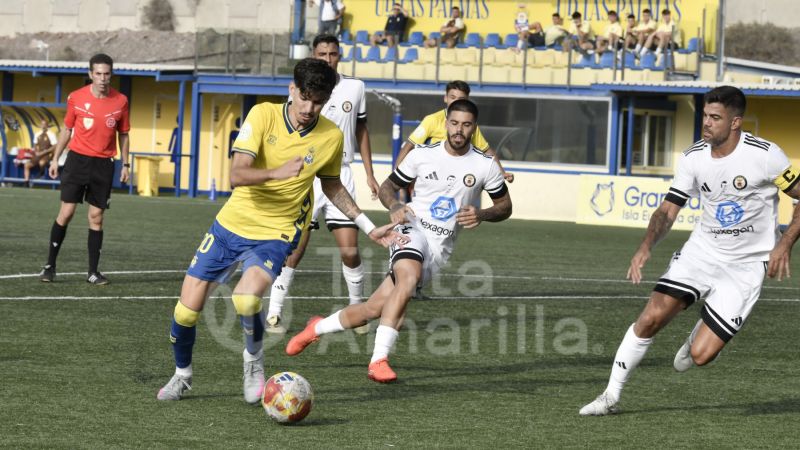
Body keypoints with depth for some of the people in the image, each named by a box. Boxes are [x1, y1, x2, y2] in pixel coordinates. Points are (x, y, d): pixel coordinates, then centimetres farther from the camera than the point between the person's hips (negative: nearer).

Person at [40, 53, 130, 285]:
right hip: (78, 159, -1)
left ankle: (93, 271, 6)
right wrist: (55, 158, 7)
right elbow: (67, 129, 9)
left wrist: (125, 165, 5)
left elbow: (123, 135, 10)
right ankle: (50, 265, 5)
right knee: (66, 212, -4)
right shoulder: (76, 98, -2)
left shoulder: (120, 101, 0)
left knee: (96, 217, 1)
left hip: (104, 165, 1)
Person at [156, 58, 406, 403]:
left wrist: (369, 228, 15)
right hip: (231, 223, 1)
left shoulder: (331, 138, -6)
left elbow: (332, 186, 14)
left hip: (276, 235, -1)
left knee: (246, 299, -30)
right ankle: (182, 374, 30)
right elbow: (237, 175, -21)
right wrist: (277, 172, -39)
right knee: (186, 310, 0)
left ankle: (254, 361, 0)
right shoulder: (263, 115, -12)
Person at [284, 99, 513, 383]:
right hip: (412, 229, -2)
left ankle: (318, 327, 24)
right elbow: (387, 187, 14)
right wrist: (394, 207, -9)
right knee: (408, 279, -36)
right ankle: (379, 360, -34)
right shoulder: (422, 156, 2)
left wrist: (482, 214, -10)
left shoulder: (485, 166, 2)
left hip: (439, 249, 2)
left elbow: (505, 206, 12)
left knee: (374, 308, -2)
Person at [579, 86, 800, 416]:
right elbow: (668, 210, 1)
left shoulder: (765, 155, -16)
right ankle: (611, 397, 2)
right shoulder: (694, 158, -3)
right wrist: (646, 247, -16)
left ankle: (700, 336, 28)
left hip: (745, 265, -3)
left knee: (701, 355, -12)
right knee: (651, 317, -15)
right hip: (702, 250, 3)